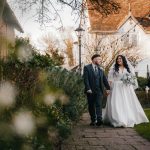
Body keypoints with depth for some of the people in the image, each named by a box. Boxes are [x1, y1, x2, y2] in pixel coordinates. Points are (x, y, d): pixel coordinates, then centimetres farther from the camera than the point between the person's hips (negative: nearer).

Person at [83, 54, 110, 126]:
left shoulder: (100, 70, 17)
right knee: (91, 106, 6)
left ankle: (99, 120, -19)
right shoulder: (87, 68, -1)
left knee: (99, 105, -10)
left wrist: (108, 88, 6)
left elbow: (104, 79, 15)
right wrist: (88, 89, -18)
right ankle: (93, 120, 15)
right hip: (90, 91, -3)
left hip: (99, 90, 3)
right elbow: (86, 79, -9)